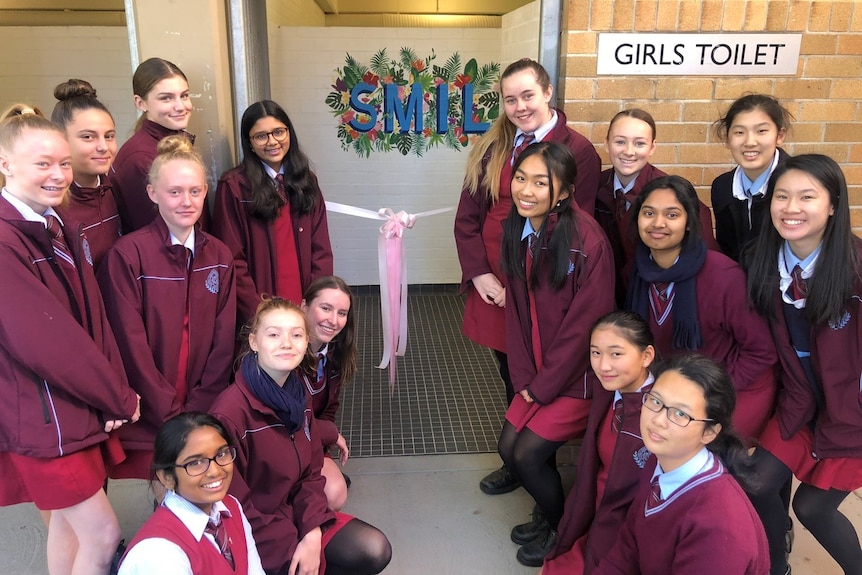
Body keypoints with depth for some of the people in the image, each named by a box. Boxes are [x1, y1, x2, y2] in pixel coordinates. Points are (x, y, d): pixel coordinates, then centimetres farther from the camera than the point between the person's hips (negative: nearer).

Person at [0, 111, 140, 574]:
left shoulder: (62, 232, 7)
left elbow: (93, 316, 5)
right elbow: (43, 338, -23)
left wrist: (116, 392, -6)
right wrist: (119, 398, -13)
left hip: (81, 405, 8)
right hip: (43, 417, -8)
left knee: (67, 521, 20)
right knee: (102, 533, -1)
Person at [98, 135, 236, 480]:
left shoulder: (219, 256, 5)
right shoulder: (127, 255, -10)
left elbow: (224, 341, 3)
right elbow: (131, 345, -11)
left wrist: (197, 410, -5)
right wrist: (172, 414, -10)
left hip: (205, 412, 4)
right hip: (148, 419, -3)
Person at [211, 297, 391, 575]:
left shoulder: (297, 395, -1)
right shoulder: (231, 411, -25)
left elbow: (310, 474, 3)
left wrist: (312, 534, -11)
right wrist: (291, 551, -17)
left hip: (293, 514, 7)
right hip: (250, 533, -7)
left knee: (375, 550, -4)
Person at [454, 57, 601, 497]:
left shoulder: (578, 151, -8)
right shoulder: (491, 149, 7)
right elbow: (467, 217, 7)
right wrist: (479, 274, -6)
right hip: (493, 288, 5)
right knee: (510, 379, 17)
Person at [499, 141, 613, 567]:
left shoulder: (588, 242, -24)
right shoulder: (516, 229, -2)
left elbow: (585, 325, -21)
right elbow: (516, 308, 3)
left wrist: (544, 385, -13)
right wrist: (523, 376, -3)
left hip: (581, 373, -6)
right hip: (539, 371, 7)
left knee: (527, 453, -7)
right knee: (508, 448, 4)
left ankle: (564, 529, 23)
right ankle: (551, 514, 33)